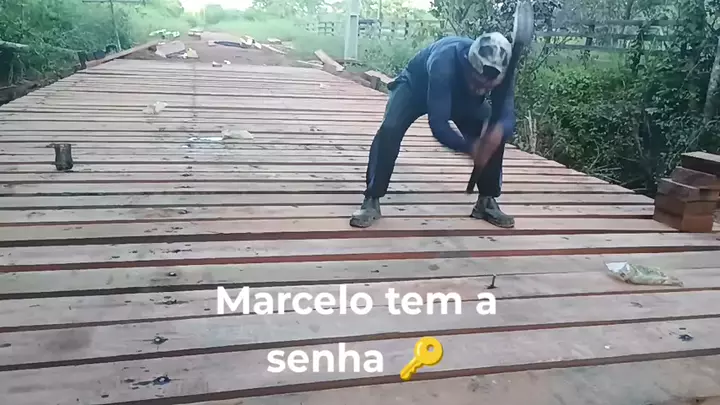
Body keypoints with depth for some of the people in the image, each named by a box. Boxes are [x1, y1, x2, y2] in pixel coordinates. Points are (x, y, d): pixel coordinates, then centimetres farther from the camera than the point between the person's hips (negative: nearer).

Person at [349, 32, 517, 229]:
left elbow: (507, 118, -31)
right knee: (390, 129, -28)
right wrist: (470, 148, -54)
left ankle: (487, 201, 4)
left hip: (463, 95, 4)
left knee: (496, 135, -14)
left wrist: (499, 130, -55)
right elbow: (438, 125, -44)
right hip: (415, 85, -4)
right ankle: (371, 201, -16)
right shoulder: (443, 62, -45)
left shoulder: (501, 71, -32)